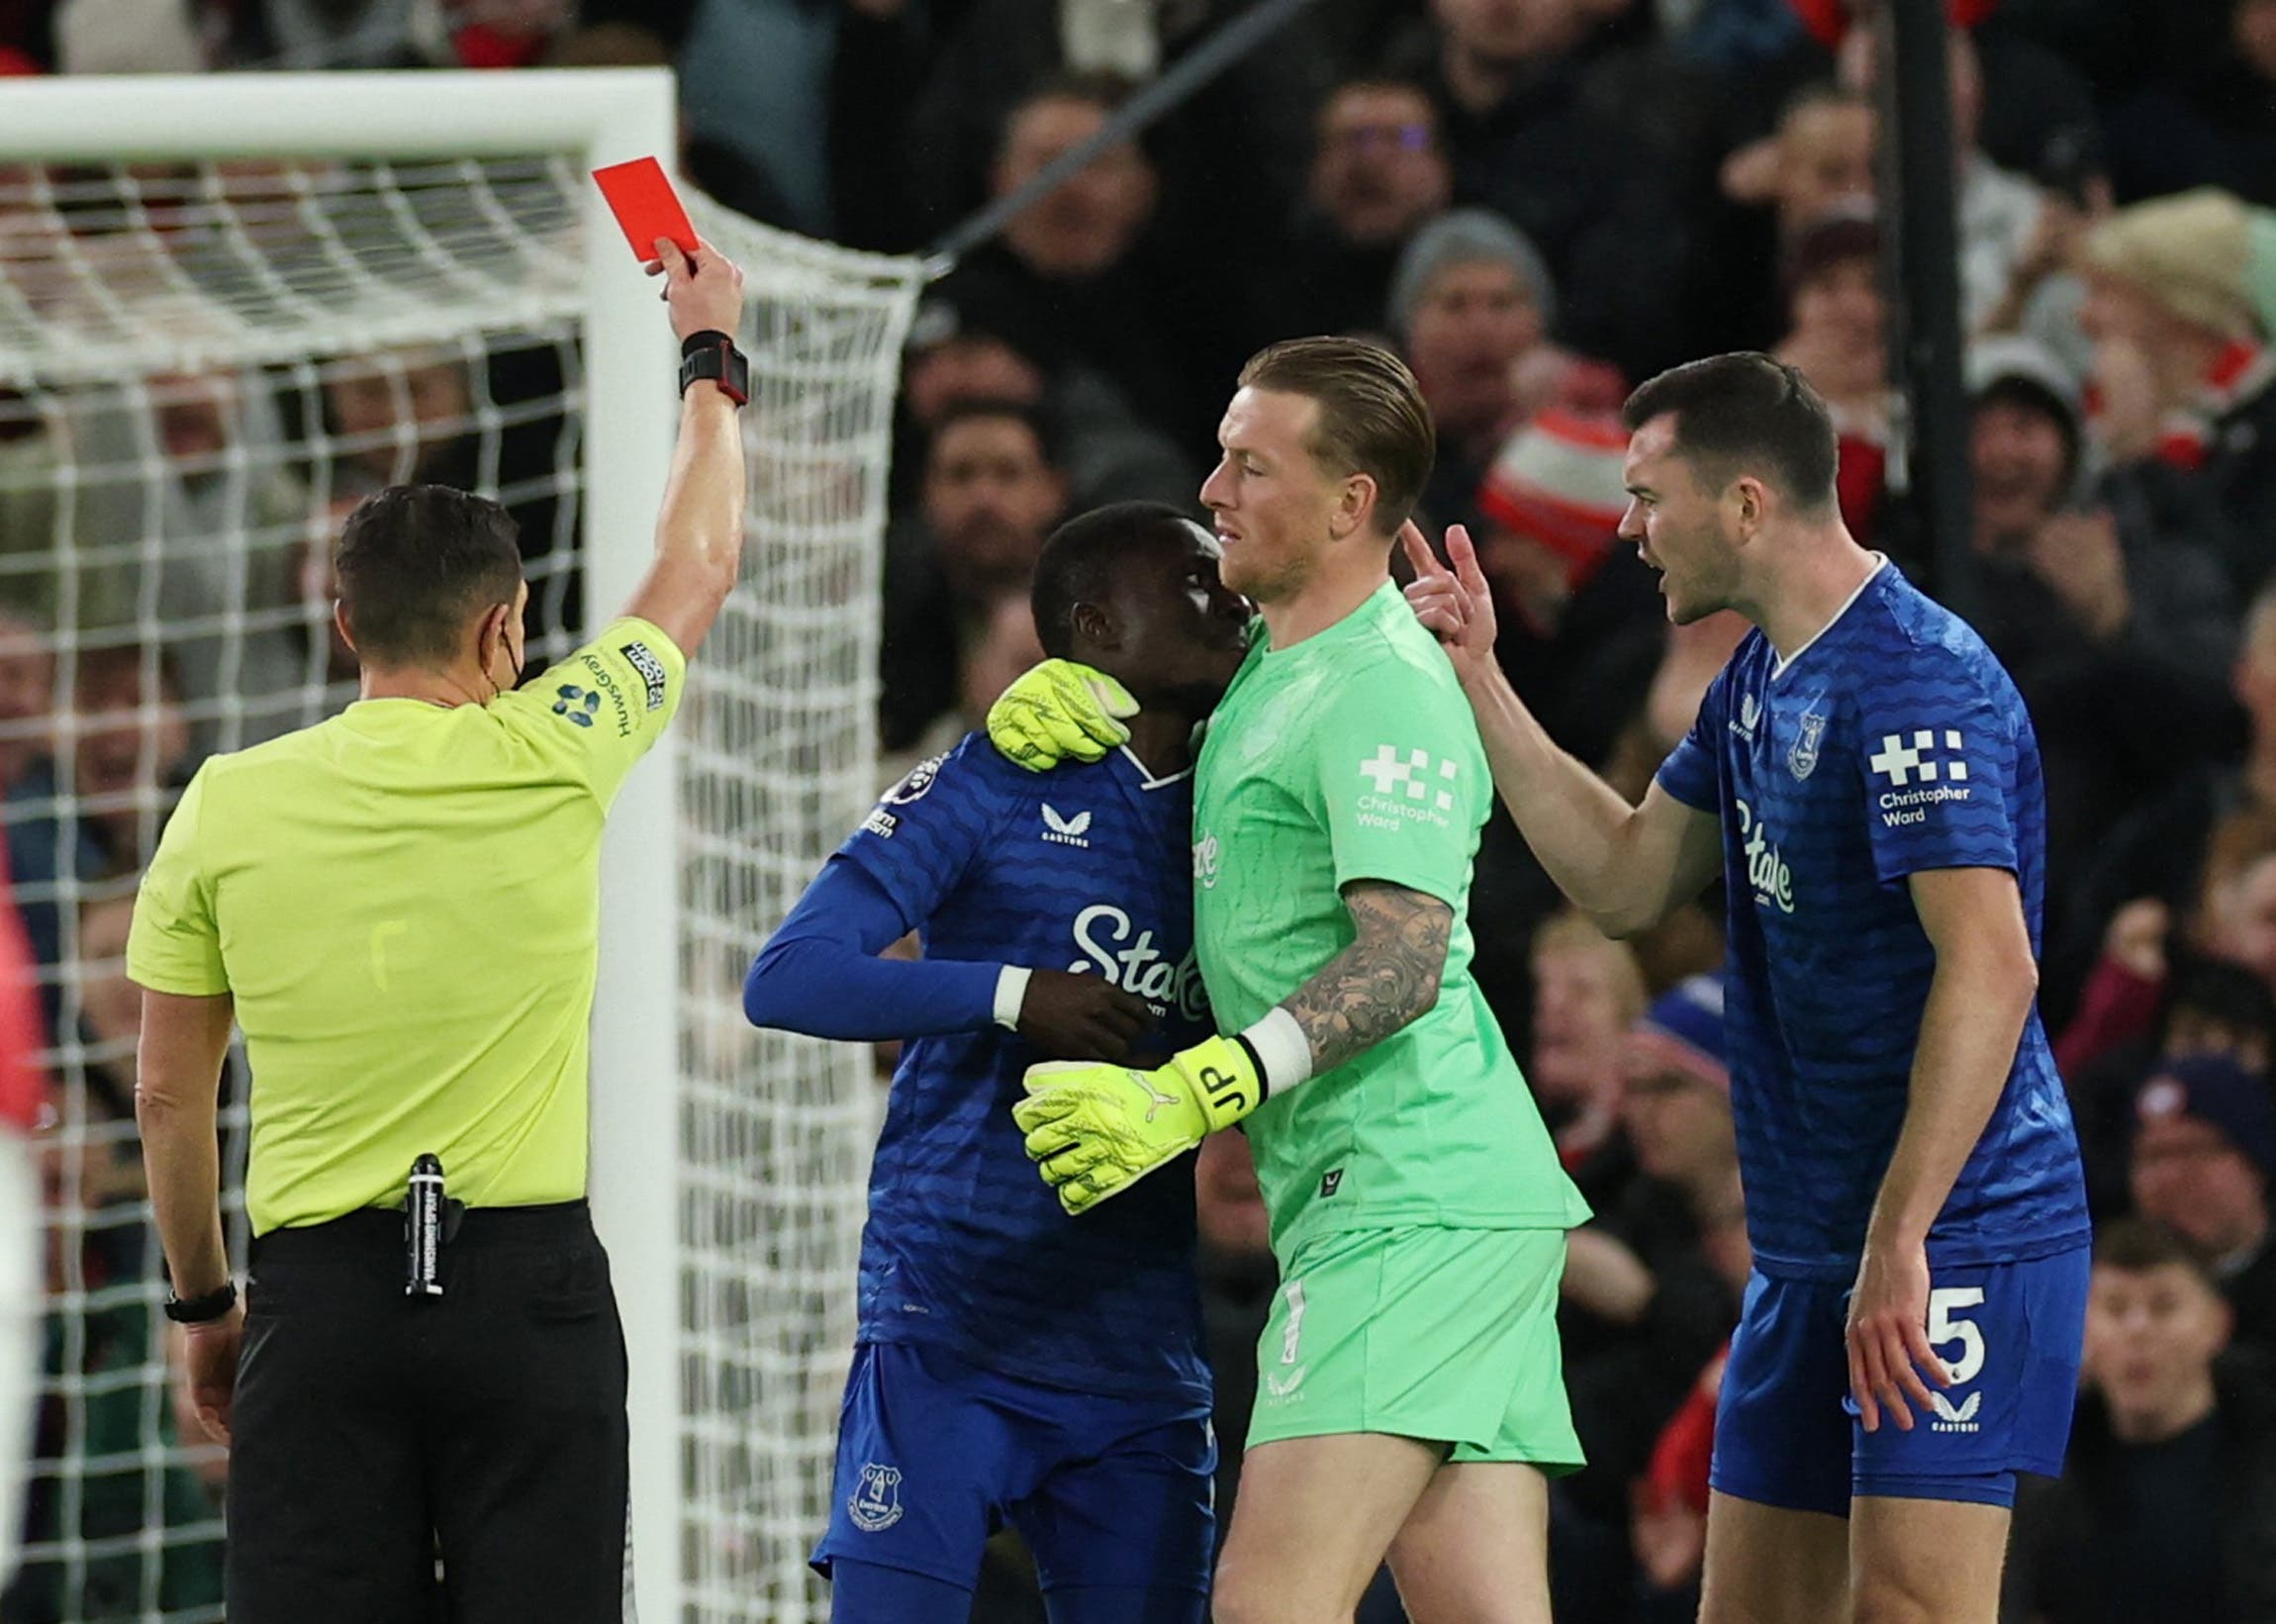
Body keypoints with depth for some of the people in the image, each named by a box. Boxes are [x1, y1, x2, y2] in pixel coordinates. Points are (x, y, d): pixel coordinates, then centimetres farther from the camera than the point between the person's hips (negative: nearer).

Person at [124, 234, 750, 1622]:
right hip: (526, 1284, -1)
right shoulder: (550, 761, -2)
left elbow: (168, 1096, 8)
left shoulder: (228, 805, 2)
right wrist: (710, 353, 31)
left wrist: (203, 1303, 21)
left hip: (323, 1297, 1)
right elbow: (701, 568, 16)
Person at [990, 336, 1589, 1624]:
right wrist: (1057, 695, 14)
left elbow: (1406, 954, -21)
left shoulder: (1386, 688, -11)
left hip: (1414, 1204, -10)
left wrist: (1198, 1091, -30)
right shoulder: (1271, 666, 19)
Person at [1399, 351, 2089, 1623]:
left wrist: (1899, 1243, -27)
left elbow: (1990, 969, -25)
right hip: (1811, 1244, 10)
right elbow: (1627, 883, 23)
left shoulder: (1917, 682, -17)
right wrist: (1479, 680, 16)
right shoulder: (1759, 685, 14)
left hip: (1959, 1235, -10)